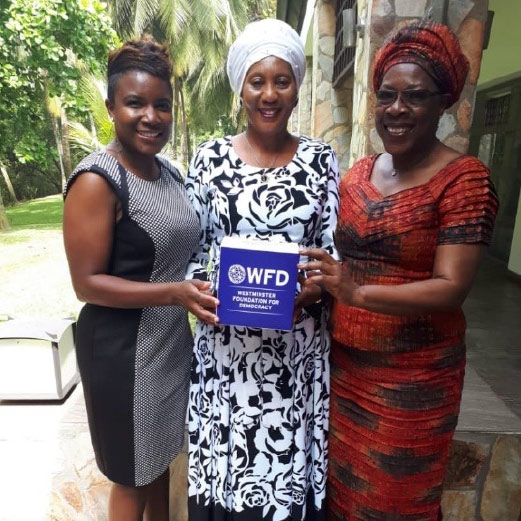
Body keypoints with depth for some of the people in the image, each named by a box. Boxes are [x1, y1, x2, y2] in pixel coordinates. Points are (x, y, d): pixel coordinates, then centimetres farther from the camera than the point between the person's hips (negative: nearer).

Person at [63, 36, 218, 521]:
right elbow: (87, 283, -19)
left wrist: (209, 279, 2)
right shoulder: (96, 180, -17)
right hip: (124, 351, -7)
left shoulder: (169, 170, 6)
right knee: (134, 476, 15)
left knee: (162, 458, 26)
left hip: (172, 341, 7)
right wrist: (174, 293, -28)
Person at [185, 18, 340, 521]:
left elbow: (333, 249, 2)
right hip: (226, 339, 0)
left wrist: (310, 291, -17)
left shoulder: (320, 159, 2)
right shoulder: (210, 158, 0)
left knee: (289, 454, 13)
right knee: (228, 452, 14)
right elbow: (191, 244, 4)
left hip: (298, 341, 1)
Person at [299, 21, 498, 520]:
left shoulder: (464, 178, -12)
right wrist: (315, 285, -5)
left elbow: (451, 289, -20)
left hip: (412, 376, -4)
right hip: (343, 363, 5)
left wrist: (357, 292, -33)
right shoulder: (357, 173, 5)